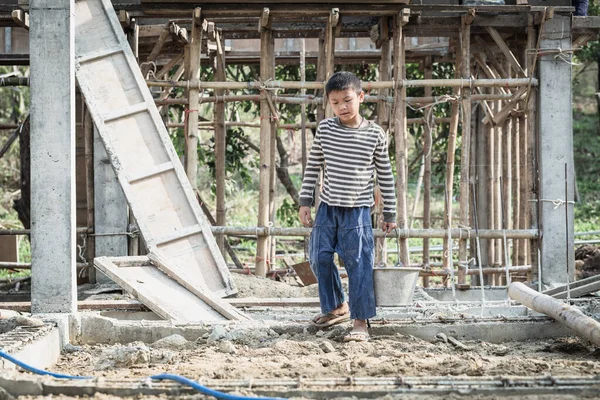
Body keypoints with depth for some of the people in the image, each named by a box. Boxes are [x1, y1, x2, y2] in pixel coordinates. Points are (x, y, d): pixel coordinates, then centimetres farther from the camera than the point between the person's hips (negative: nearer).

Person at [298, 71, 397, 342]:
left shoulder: (375, 135, -6)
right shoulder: (325, 129, -1)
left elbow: (385, 175, 2)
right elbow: (313, 166, 8)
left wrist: (390, 213, 5)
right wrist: (305, 202, 4)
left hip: (358, 210, -4)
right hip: (328, 207, 4)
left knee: (358, 265, -6)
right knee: (319, 257, 9)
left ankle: (360, 322, -1)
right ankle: (337, 307, 29)